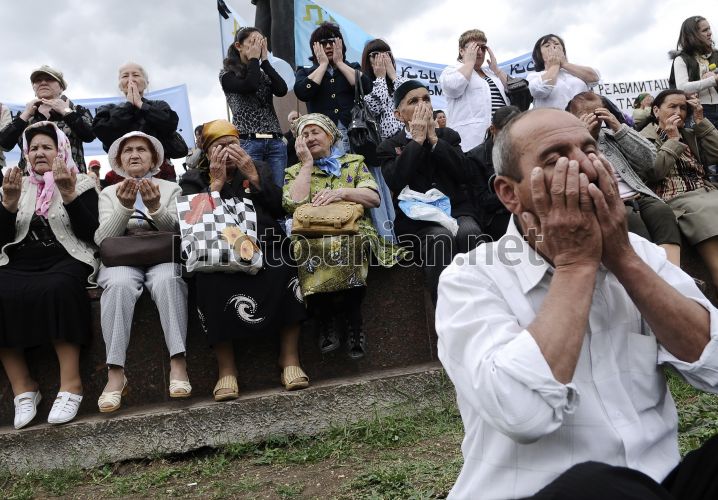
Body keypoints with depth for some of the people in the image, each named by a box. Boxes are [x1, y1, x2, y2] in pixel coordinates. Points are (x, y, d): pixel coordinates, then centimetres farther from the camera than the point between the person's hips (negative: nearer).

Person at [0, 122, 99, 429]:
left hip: (65, 262, -3)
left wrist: (69, 195, -15)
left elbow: (90, 233, -3)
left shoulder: (81, 184, 10)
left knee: (55, 290, -37)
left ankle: (70, 384, -32)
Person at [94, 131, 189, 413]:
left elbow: (177, 230, 1)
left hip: (162, 256, 0)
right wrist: (125, 207, -15)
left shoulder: (171, 188, 17)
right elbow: (102, 239, 1)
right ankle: (116, 372, -36)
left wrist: (155, 207, -18)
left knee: (167, 280, -36)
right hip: (122, 258, 1)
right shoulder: (109, 193, 18)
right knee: (119, 283, -35)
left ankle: (178, 363, -36)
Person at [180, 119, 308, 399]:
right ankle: (226, 368, -23)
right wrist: (216, 182, -6)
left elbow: (279, 209, 5)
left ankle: (290, 358, -24)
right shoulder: (193, 179, 15)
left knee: (284, 270, -31)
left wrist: (253, 176, -2)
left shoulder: (259, 168, 19)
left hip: (264, 246, 1)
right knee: (211, 282, -34)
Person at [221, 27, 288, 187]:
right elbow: (249, 86, -13)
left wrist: (264, 60, 5)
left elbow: (282, 90, 0)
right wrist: (254, 58, 1)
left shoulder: (264, 73, 20)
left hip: (275, 142, 4)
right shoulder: (227, 74, 6)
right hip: (247, 142, -4)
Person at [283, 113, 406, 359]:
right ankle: (325, 320, -17)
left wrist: (343, 192, -10)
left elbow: (374, 198, 5)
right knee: (306, 248, -37)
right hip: (310, 236, 1)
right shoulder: (295, 171, 19)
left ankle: (353, 319, -18)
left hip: (353, 231, 0)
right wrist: (307, 163, 4)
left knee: (342, 245, -38)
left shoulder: (354, 162, 20)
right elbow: (294, 205, -3)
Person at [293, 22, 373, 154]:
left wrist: (339, 63, 3)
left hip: (352, 134, 1)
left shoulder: (352, 68, 18)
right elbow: (302, 93, -7)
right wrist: (323, 64, 2)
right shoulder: (305, 72, 14)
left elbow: (367, 87, -2)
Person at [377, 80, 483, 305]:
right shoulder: (389, 146, 10)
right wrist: (417, 139, -7)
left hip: (455, 208, 2)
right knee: (440, 238, -35)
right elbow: (396, 183, -11)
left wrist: (434, 138, -4)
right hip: (416, 217, -2)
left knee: (469, 233, -32)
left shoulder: (448, 136, 17)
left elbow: (463, 176, 0)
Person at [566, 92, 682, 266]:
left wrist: (619, 128, 4)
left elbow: (649, 159, 12)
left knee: (662, 211, -27)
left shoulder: (609, 134, 22)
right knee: (630, 219, -35)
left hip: (638, 197, 4)